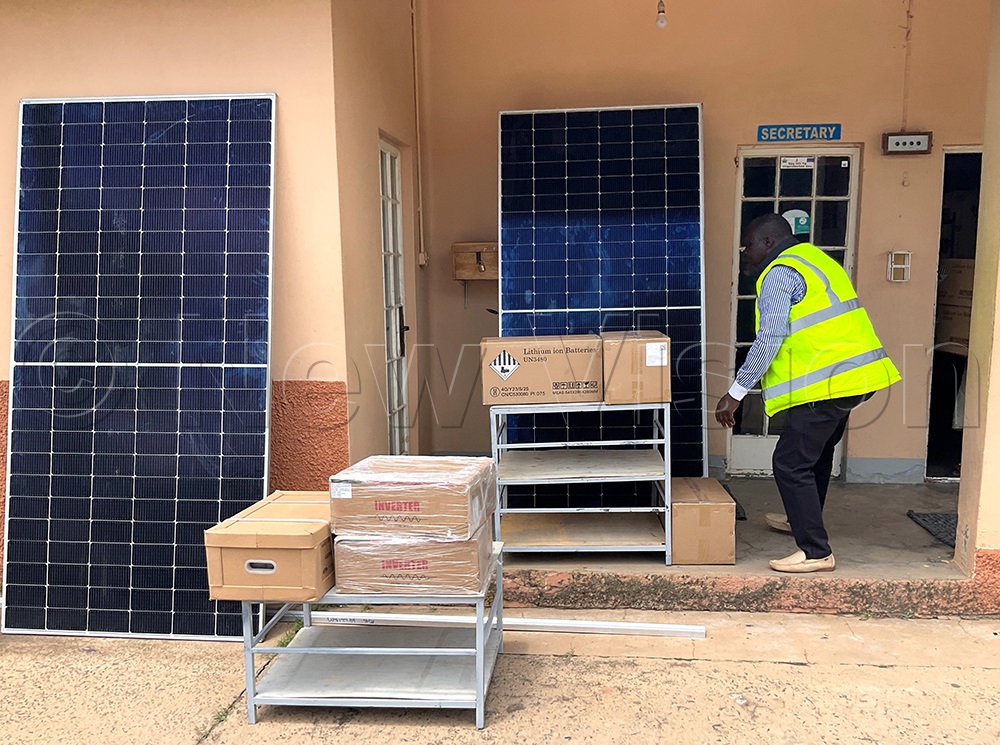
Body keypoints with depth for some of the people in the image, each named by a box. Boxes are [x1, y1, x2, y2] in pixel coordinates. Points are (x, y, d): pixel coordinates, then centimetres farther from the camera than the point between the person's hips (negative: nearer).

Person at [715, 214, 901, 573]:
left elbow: (769, 340, -19)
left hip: (826, 382, -11)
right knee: (817, 454, 26)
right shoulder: (812, 258, 20)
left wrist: (736, 392, -15)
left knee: (791, 463, -5)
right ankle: (803, 520, 43)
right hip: (854, 375, 11)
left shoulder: (779, 274, -12)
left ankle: (817, 553, -1)